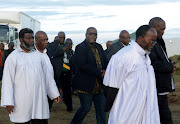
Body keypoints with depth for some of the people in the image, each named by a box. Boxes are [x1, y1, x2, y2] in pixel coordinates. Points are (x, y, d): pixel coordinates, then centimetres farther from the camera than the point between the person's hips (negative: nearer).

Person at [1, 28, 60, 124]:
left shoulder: (38, 55, 13)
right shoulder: (12, 57, 0)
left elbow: (47, 76, 16)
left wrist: (54, 93, 12)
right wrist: (8, 102, -10)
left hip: (39, 100, 3)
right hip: (21, 101, -3)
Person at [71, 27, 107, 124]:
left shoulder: (99, 47, 14)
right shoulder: (80, 48, -8)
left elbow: (105, 62, 16)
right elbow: (82, 65, -19)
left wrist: (104, 71, -8)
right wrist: (99, 73, -19)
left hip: (99, 85, 7)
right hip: (86, 85, -6)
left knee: (102, 109, 5)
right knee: (86, 107, 1)